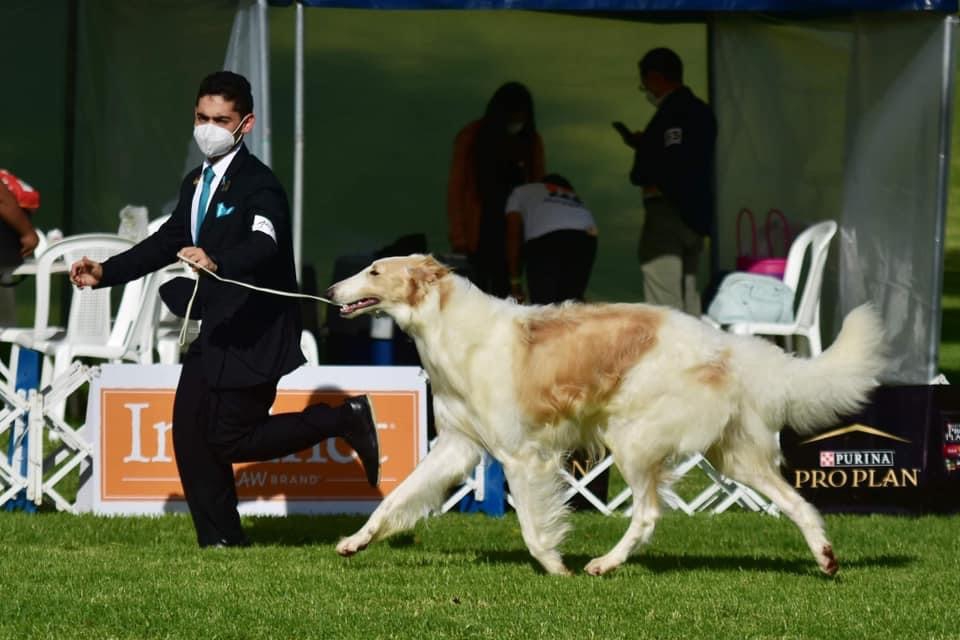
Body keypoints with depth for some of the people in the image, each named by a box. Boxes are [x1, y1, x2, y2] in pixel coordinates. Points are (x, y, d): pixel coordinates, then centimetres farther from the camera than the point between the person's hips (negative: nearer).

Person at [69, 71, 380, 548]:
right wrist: (105, 273, 17)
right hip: (214, 331, 9)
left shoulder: (259, 186, -15)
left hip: (253, 334, -9)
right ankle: (220, 543, 15)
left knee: (231, 440, -10)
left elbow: (263, 246, -33)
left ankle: (343, 420, 3)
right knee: (189, 433, 6)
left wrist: (216, 262, -52)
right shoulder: (195, 184, 12)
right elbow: (169, 241, 23)